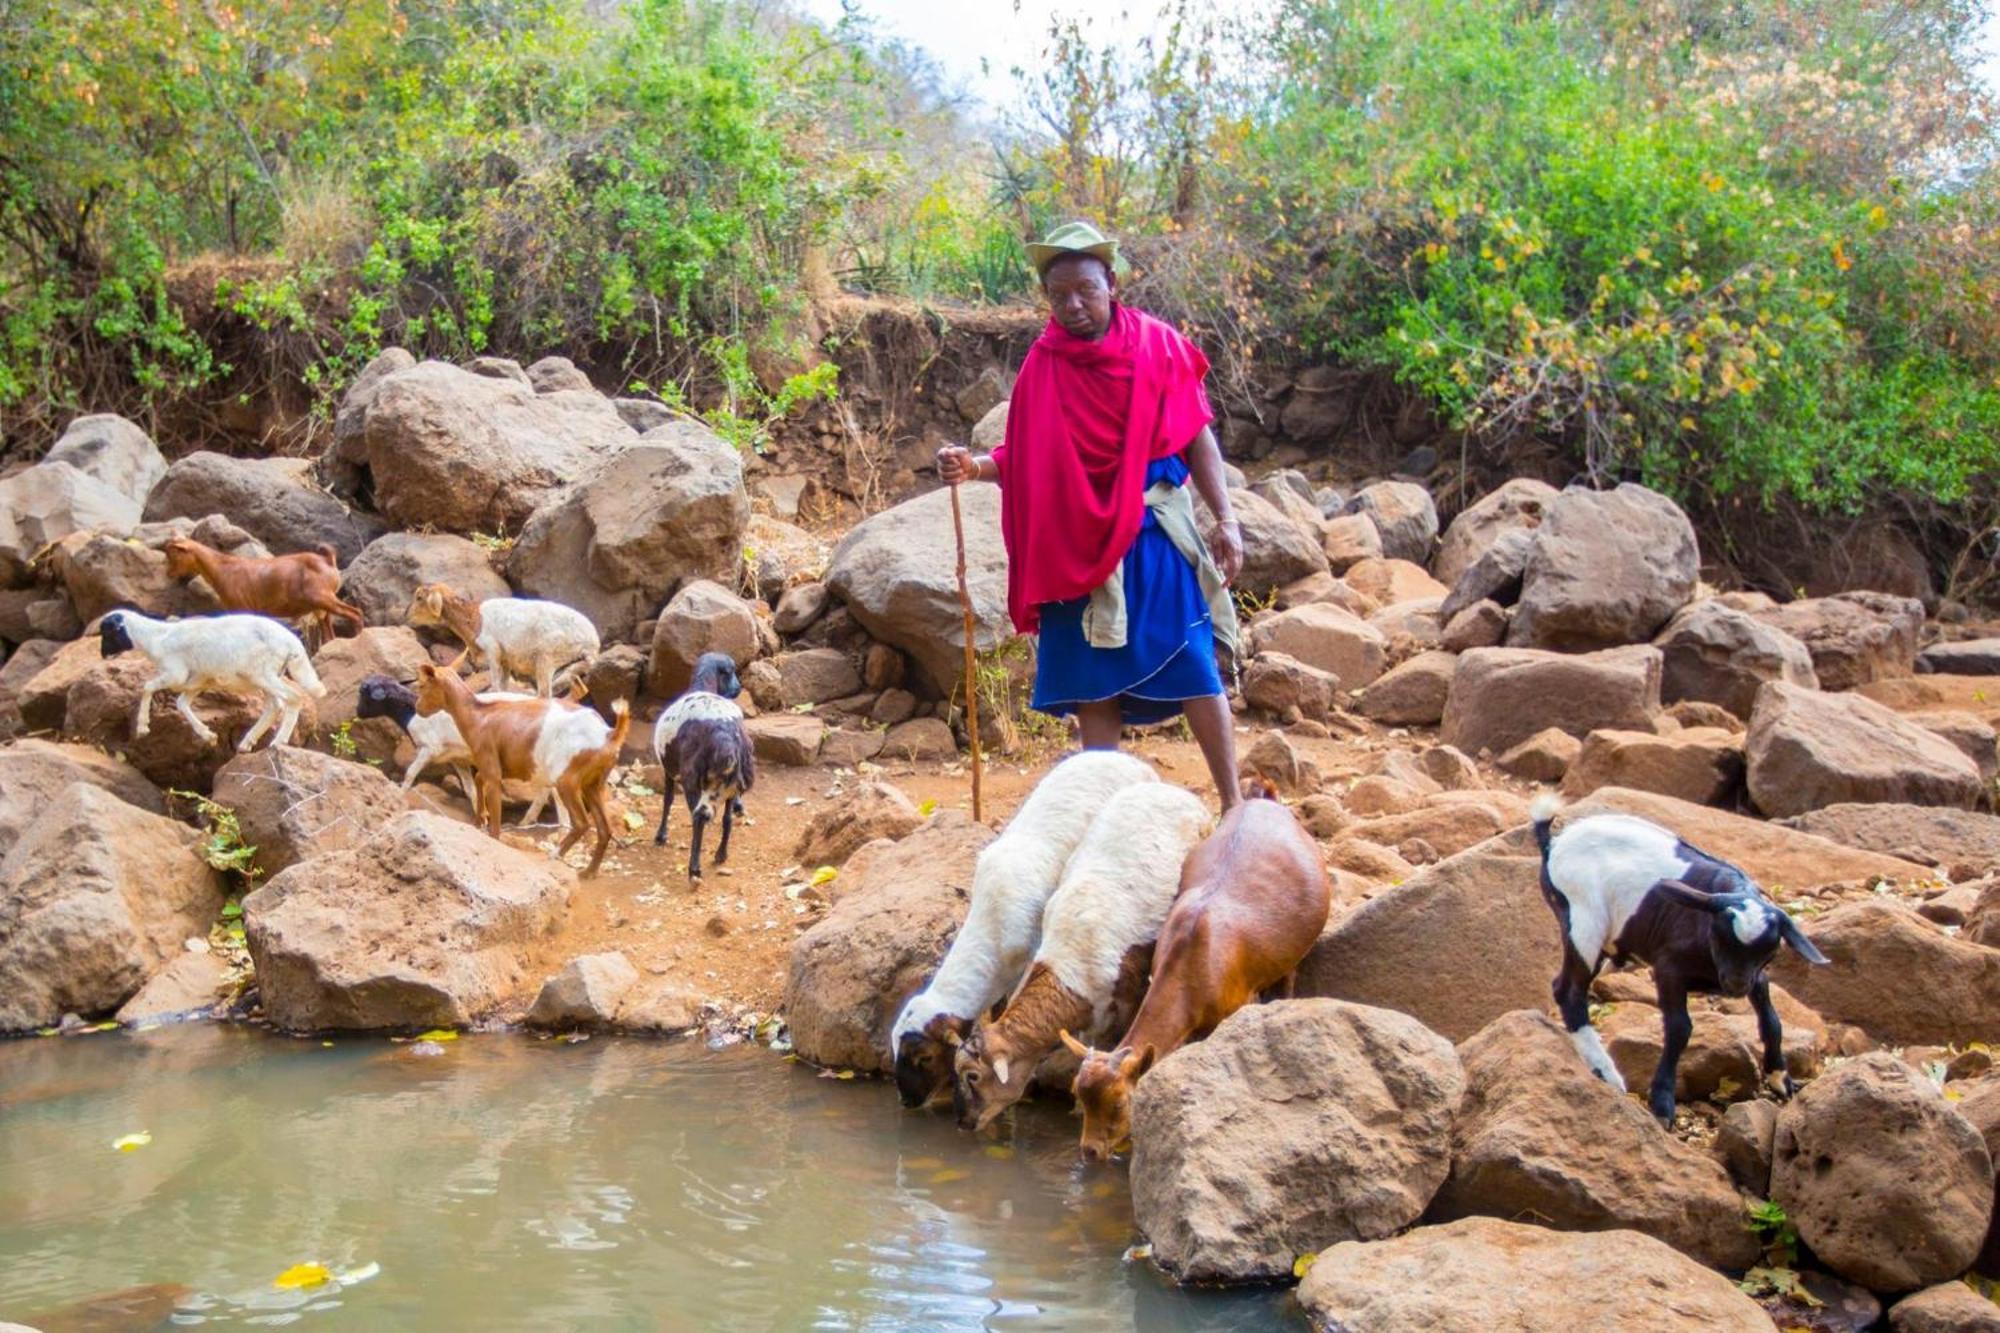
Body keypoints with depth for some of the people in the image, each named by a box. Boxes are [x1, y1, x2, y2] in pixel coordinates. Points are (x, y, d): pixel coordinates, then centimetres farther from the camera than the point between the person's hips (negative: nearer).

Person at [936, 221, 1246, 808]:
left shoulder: (1157, 346, -2)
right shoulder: (1043, 365, 2)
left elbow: (1198, 439, 1)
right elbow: (1025, 456, 6)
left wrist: (1225, 519, -5)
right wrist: (975, 466, -13)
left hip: (1155, 537, -2)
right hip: (1078, 544, 2)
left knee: (1194, 670, -3)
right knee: (1093, 683, 3)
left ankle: (1233, 804, 6)